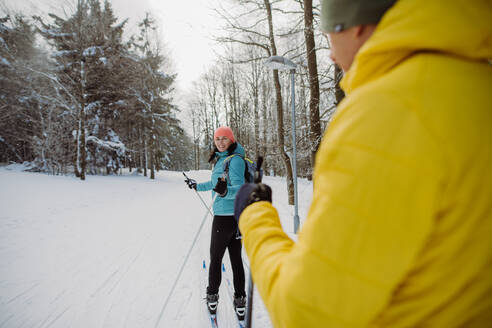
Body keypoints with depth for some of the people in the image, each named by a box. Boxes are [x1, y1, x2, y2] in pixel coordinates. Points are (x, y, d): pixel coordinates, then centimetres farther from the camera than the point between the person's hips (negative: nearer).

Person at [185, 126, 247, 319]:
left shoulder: (235, 160, -15)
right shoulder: (222, 159, 13)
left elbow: (239, 188, -23)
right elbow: (216, 183, 28)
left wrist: (225, 191, -44)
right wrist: (197, 186, 41)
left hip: (226, 216, -9)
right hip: (235, 216, 9)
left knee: (215, 258, 9)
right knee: (236, 258, 12)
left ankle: (212, 297, 26)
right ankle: (240, 301, 21)